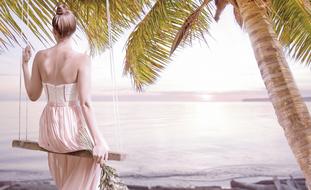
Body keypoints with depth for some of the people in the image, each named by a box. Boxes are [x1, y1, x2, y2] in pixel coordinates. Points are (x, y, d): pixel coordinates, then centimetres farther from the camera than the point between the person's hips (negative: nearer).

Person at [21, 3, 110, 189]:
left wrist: (25, 63, 17)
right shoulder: (82, 59, -17)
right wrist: (98, 142, -22)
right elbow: (85, 103, -23)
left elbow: (33, 95, 7)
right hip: (72, 126, -5)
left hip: (49, 126, 5)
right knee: (97, 153, 29)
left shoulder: (40, 56, -3)